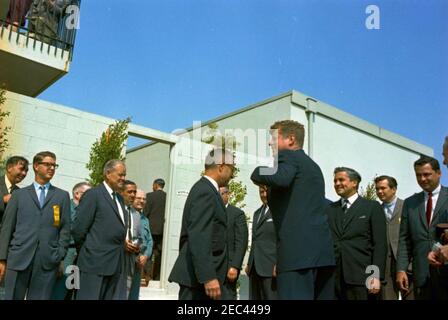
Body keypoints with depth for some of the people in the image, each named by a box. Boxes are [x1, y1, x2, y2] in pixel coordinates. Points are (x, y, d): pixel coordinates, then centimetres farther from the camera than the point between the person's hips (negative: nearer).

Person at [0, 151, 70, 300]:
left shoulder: (62, 196, 12)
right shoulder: (19, 194, 12)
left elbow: (65, 228, 7)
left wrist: (60, 256, -2)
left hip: (47, 260, 0)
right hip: (18, 257, 0)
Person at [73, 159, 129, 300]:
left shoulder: (119, 198, 17)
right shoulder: (93, 195, -8)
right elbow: (78, 229, -10)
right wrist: (86, 253, -1)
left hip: (115, 263, 8)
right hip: (95, 262, -7)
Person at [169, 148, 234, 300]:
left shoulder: (204, 189, 16)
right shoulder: (206, 192, -15)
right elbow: (198, 237, -23)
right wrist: (209, 276, -27)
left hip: (200, 272, 10)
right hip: (198, 275, -10)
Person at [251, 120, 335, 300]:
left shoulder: (287, 156, 0)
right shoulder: (312, 165, 26)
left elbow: (280, 178, -21)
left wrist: (258, 173, -3)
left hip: (298, 250, -9)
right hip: (322, 249, 9)